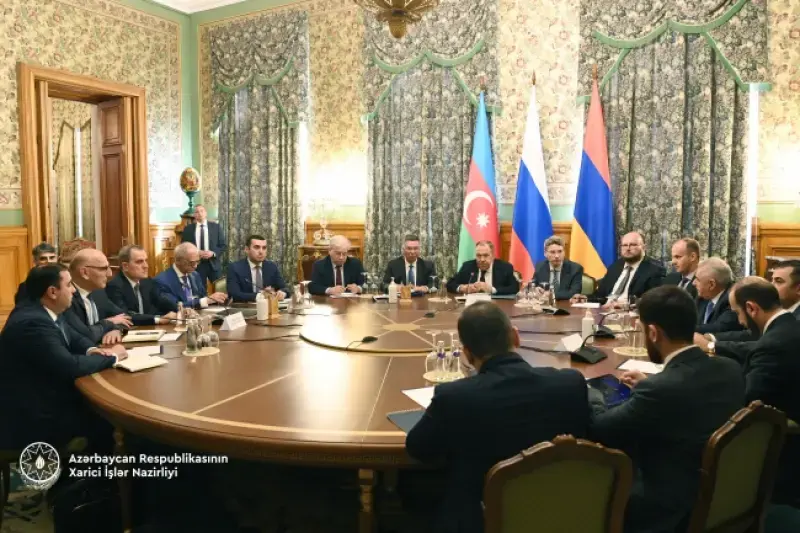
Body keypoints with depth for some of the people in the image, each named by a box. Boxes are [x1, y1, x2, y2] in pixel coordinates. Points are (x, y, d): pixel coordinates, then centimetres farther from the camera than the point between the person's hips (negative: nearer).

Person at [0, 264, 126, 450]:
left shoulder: (43, 312, 3)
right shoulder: (32, 322, -26)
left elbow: (74, 338, 15)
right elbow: (69, 366, -30)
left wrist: (92, 350, -7)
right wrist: (112, 357, -16)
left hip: (44, 397, 9)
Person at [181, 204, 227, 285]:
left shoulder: (216, 226, 7)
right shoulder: (188, 229, 7)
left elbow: (224, 245, 5)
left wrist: (213, 253, -12)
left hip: (213, 264, 0)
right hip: (196, 264, 0)